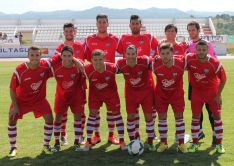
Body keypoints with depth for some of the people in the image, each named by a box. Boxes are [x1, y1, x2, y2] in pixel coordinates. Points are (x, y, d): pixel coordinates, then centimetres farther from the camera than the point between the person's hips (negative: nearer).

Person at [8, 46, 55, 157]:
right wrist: (15, 106, -14)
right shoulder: (19, 70, -27)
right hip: (21, 99, -1)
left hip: (39, 99, 1)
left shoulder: (45, 65, -22)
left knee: (49, 118, -10)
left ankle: (46, 145, 10)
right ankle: (13, 147, 15)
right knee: (12, 120, -5)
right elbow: (12, 89, -14)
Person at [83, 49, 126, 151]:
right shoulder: (88, 69, -28)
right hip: (95, 94, 0)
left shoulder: (112, 68, -26)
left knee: (116, 113, 2)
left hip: (111, 93, 1)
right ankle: (88, 142, 9)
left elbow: (116, 70, -5)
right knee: (92, 114, -4)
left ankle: (122, 141, 14)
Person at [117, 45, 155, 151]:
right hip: (131, 92, 1)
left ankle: (150, 142, 19)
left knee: (148, 116, 1)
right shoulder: (121, 64, -19)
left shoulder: (145, 61, -25)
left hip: (146, 92, -1)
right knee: (130, 117, 2)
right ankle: (132, 141, 21)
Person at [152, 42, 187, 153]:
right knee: (162, 118, 3)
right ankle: (163, 143, 17)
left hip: (177, 93, 0)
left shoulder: (180, 63, -25)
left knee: (179, 117, 0)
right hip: (161, 94, 1)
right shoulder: (155, 64, -24)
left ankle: (181, 144, 10)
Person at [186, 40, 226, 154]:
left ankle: (219, 143, 17)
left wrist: (218, 95, -9)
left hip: (212, 91, -1)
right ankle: (194, 143, 18)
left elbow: (223, 79, -11)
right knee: (196, 117, 5)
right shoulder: (189, 58, -20)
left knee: (217, 116, 3)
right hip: (197, 91, 1)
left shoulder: (215, 63, -24)